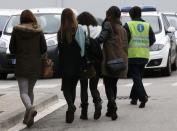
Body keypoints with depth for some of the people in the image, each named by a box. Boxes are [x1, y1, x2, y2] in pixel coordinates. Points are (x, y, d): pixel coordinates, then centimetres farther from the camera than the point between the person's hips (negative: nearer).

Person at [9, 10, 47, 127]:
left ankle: (30, 108, -32)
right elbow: (44, 49, 0)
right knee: (30, 90, 17)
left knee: (23, 92, -3)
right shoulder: (38, 31, -2)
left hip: (21, 65, -2)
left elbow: (12, 49, -1)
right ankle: (28, 116, 17)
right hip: (35, 65, 2)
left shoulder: (16, 30, -5)